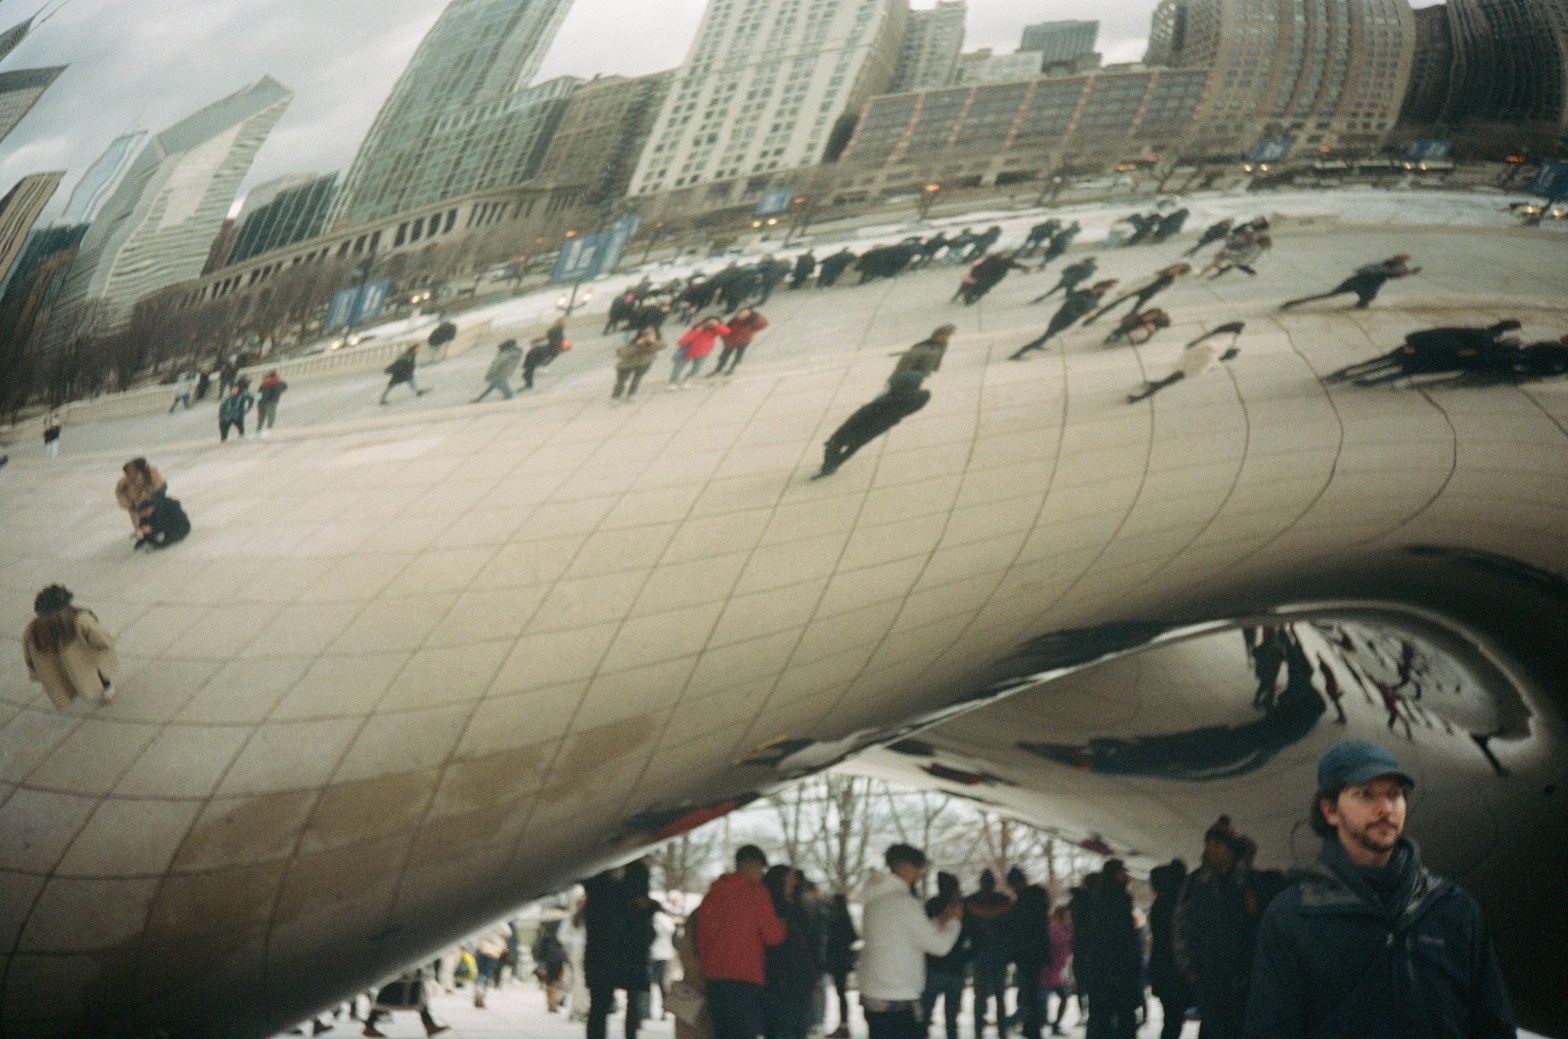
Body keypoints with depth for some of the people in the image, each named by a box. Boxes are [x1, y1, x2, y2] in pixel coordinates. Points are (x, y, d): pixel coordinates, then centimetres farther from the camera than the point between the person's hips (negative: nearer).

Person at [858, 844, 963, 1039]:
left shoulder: (877, 900, 14)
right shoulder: (904, 903, -14)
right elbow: (939, 945, -11)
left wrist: (941, 920, 17)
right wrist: (954, 920, 6)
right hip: (898, 1002, -9)